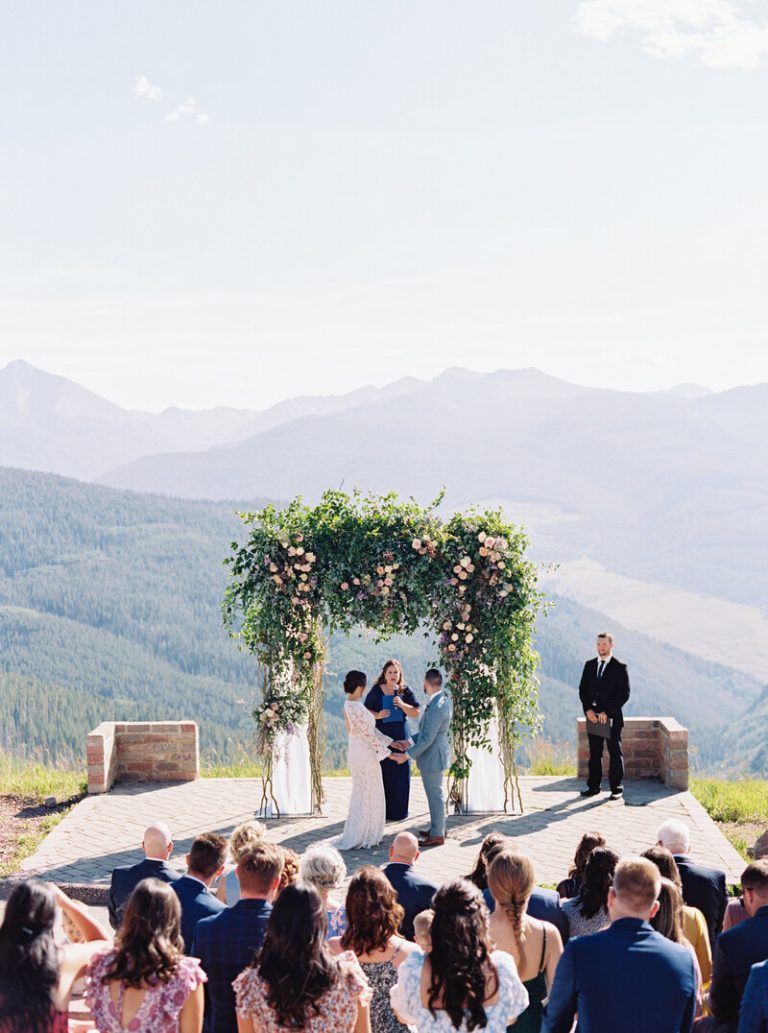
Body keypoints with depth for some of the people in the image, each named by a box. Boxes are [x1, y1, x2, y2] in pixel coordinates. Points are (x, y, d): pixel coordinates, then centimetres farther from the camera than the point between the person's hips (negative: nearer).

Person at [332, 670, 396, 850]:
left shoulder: (350, 705, 7)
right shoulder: (357, 708, -23)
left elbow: (370, 729, 12)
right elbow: (369, 735, -20)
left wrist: (391, 742, 14)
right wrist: (388, 753, -11)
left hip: (358, 753, 9)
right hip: (365, 756, -9)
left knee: (363, 795, 19)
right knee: (366, 796, 2)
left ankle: (363, 834, 27)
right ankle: (354, 838, 10)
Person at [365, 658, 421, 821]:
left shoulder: (405, 691, 1)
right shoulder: (376, 690, -3)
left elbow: (417, 713, -2)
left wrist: (402, 704, -18)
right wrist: (377, 715, -17)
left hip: (401, 737, 2)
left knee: (400, 774, 4)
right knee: (382, 774, -2)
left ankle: (398, 811, 15)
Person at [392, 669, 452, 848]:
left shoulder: (436, 707, -28)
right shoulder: (443, 700, 3)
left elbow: (427, 739, -26)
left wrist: (408, 755, -17)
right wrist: (410, 741, 11)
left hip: (432, 756, -10)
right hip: (436, 754, 10)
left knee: (435, 794, 2)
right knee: (436, 793, 21)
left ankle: (437, 835, 13)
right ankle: (437, 828, 34)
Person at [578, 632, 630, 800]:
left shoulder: (619, 668, -4)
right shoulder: (589, 665, 10)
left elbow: (624, 694, -9)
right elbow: (583, 689, 11)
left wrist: (607, 712, -14)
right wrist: (588, 709, -5)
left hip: (612, 717, -4)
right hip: (593, 717, 4)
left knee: (615, 754, 0)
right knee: (594, 753, 9)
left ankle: (616, 788, 5)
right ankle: (593, 786, 15)